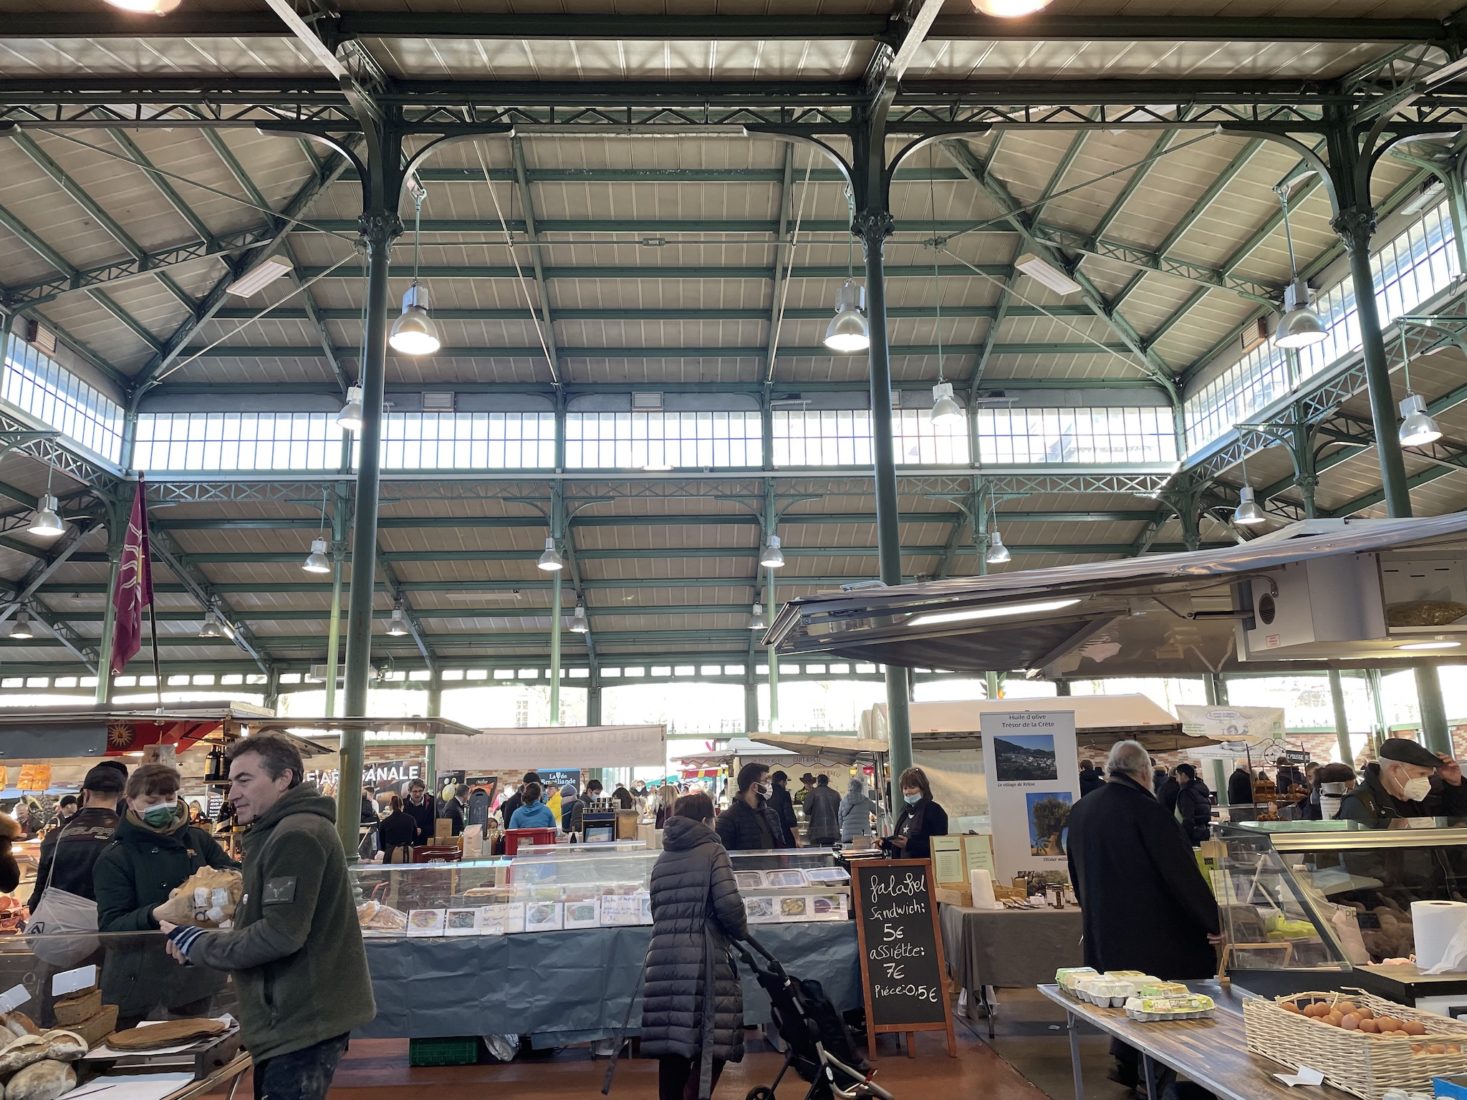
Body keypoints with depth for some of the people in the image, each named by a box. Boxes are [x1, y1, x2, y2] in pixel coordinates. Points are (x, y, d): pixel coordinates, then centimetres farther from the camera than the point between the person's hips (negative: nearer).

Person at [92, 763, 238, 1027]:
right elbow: (110, 927, -13)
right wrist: (156, 915, -32)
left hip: (196, 975, 3)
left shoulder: (198, 839, 2)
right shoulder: (115, 857, -7)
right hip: (137, 986, -3)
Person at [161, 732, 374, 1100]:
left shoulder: (296, 835, -19)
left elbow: (280, 934, -23)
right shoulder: (281, 832, 16)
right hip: (300, 1017, 10)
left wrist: (197, 945, -12)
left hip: (301, 1024, -10)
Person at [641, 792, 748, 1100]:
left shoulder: (662, 859, 17)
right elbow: (728, 903, -11)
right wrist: (741, 931, 6)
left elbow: (656, 909, 18)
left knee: (671, 1043, 12)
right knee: (712, 1045, 2)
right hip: (702, 956, -6)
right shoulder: (712, 851, -1)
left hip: (663, 956, 6)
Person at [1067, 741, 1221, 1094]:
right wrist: (1212, 921, -10)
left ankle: (1127, 1064, 24)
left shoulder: (1080, 811, 4)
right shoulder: (1146, 810, -18)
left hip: (1103, 929, 7)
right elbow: (1182, 871, -17)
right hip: (1150, 930, -6)